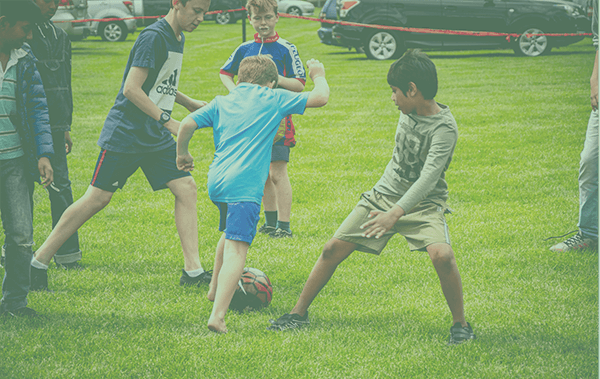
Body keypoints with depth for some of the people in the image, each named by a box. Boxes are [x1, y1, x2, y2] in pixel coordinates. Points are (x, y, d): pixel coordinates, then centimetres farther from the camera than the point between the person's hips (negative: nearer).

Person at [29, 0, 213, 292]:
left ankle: (193, 271, -2)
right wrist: (168, 122, -23)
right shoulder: (153, 37, -18)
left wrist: (189, 103, 20)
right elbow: (131, 89, -23)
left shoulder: (177, 39, 11)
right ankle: (39, 262, 5)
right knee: (97, 198, -6)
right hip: (125, 135, -8)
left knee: (186, 188, -4)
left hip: (157, 138, 9)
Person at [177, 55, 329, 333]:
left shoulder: (221, 102, 18)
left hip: (216, 181, 6)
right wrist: (318, 76, 28)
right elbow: (320, 98, 8)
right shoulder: (274, 99, 8)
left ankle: (216, 290, 48)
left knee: (229, 233, 34)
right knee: (236, 249, -14)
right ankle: (218, 315, -29)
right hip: (244, 184, -6)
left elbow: (187, 125, 9)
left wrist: (182, 154, 26)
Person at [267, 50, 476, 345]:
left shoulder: (444, 127, -23)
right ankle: (299, 313, 14)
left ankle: (460, 323, -11)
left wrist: (396, 213, -43)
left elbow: (429, 177, -33)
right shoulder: (407, 110, -2)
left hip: (423, 202, -6)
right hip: (385, 193, 6)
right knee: (333, 249, -2)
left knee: (442, 255, -32)